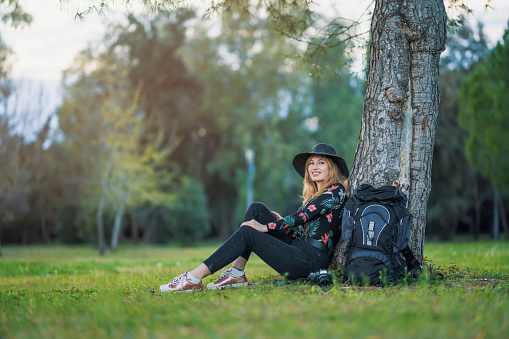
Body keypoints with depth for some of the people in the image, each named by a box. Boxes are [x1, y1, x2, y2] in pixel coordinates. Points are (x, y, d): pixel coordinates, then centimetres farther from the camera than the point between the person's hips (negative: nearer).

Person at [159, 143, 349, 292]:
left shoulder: (337, 191, -3)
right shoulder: (314, 194, 24)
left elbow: (303, 216, -14)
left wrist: (266, 227, -14)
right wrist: (282, 223, 6)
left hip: (311, 260, -8)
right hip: (298, 250, 9)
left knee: (247, 232, -19)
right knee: (256, 209, -1)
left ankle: (194, 278, -21)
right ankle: (236, 274, -9)